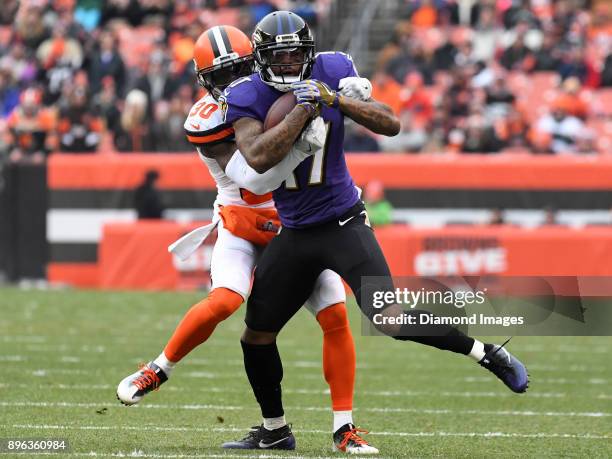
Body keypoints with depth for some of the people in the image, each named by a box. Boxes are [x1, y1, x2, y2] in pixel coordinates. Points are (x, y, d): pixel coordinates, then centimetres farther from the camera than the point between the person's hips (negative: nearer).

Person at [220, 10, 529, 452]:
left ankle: (488, 354, -1)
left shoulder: (332, 72, -8)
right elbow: (259, 158, -27)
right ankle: (274, 429, 29)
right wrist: (304, 108, -28)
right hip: (294, 234, 3)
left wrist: (336, 100, -24)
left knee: (391, 320, -19)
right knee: (256, 336, 8)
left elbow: (391, 124, -11)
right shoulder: (247, 97, -11)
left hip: (343, 224, -3)